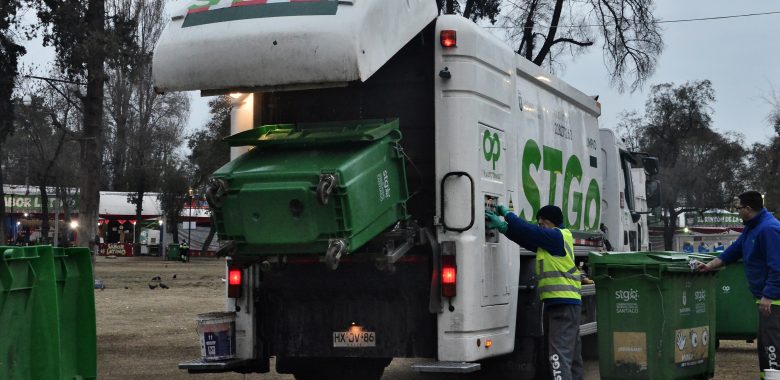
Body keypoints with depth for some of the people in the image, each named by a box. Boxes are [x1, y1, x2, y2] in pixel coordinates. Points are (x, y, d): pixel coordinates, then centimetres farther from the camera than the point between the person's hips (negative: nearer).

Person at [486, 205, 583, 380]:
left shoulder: (557, 236, -10)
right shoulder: (552, 240, 18)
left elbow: (529, 231, -14)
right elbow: (526, 239, 15)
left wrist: (507, 214, -1)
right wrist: (501, 225, 7)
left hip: (563, 304, -10)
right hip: (557, 302, 10)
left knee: (560, 352, -17)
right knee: (572, 353, 14)